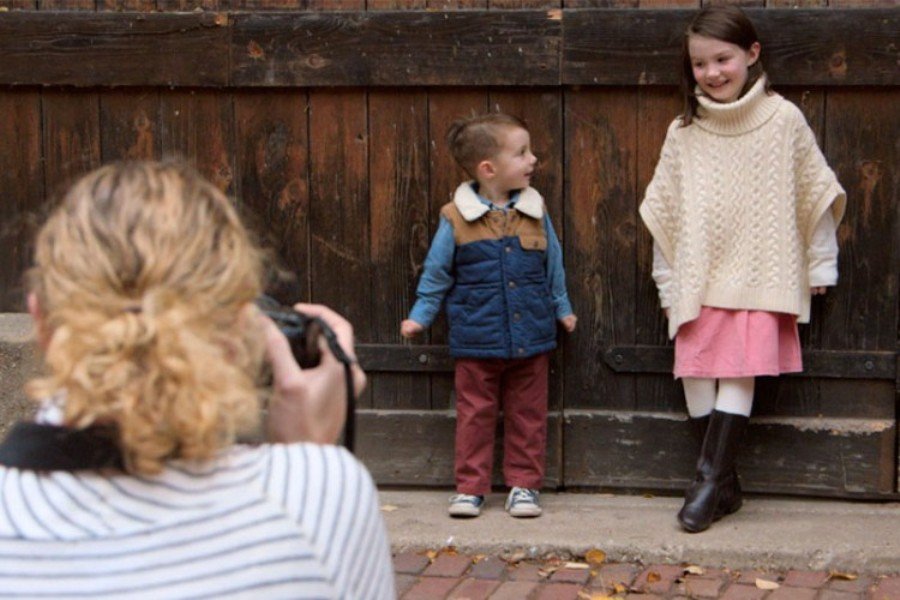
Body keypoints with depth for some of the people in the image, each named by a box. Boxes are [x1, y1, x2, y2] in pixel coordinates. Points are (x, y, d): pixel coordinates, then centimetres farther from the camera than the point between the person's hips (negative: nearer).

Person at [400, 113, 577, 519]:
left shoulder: (535, 212, 1)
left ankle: (524, 484, 19)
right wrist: (420, 316, 2)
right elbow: (437, 273, 2)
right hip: (476, 339, -2)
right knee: (475, 414, 6)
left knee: (527, 415, 9)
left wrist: (562, 308, 17)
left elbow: (553, 266, 13)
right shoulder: (457, 218, -8)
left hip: (532, 336, 2)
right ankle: (470, 486, 15)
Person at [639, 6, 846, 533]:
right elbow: (663, 213, 8)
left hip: (758, 274, -3)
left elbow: (815, 194, 6)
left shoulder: (784, 120, -2)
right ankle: (726, 487, 8)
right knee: (696, 374, -1)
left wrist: (820, 265, 8)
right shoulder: (684, 133, 4)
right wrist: (668, 283, 7)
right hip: (699, 277, 3)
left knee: (740, 372, -10)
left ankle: (710, 480, -6)